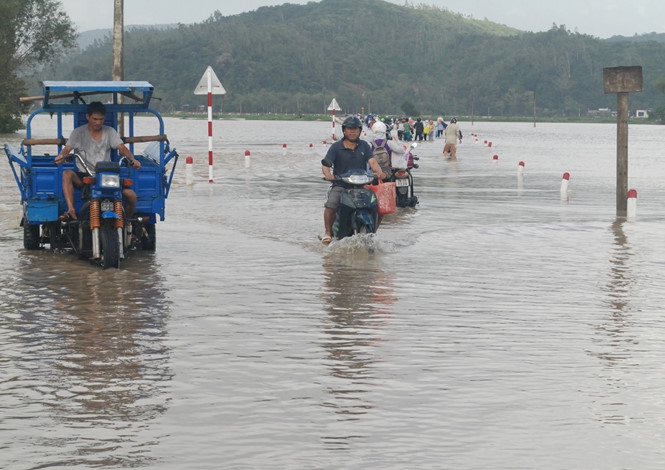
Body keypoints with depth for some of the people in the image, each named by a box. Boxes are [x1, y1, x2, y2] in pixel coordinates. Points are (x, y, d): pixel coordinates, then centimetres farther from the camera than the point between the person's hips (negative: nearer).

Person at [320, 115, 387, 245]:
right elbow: (325, 164, -7)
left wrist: (379, 172, -22)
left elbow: (372, 161, 1)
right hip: (340, 185, -2)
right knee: (331, 204, -29)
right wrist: (327, 174, -31)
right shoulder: (336, 147, 5)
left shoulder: (364, 146, 13)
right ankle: (328, 233, -13)